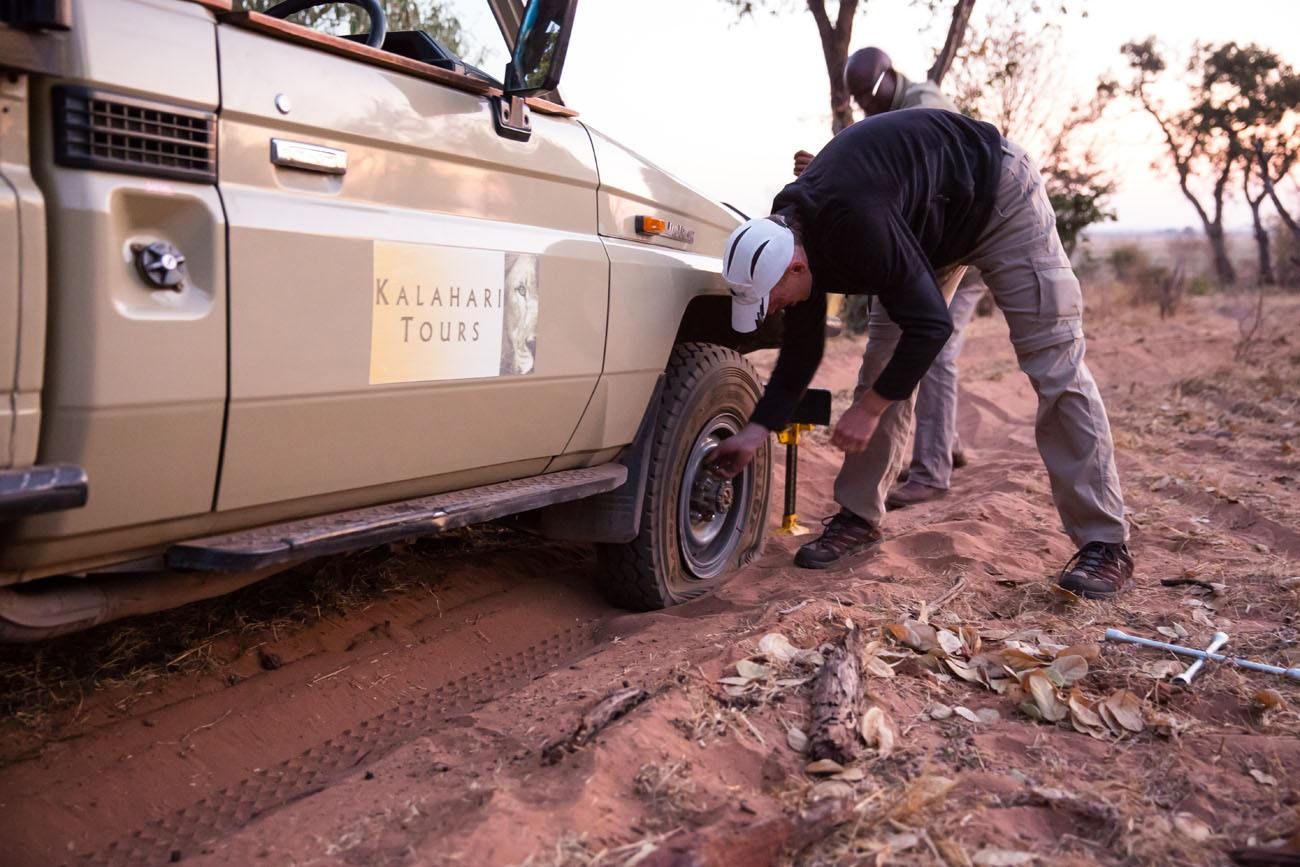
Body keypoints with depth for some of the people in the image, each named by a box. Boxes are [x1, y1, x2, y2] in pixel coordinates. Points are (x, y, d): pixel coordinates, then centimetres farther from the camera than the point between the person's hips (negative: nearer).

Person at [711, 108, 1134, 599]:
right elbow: (801, 350, -4)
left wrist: (869, 408, -27)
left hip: (999, 193, -7)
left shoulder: (854, 223, -40)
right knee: (883, 359, -2)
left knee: (1055, 365, -11)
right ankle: (859, 517, 6)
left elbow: (930, 325, -35)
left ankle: (1105, 543, -7)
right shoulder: (791, 232, -14)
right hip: (931, 222, 8)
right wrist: (755, 432, -6)